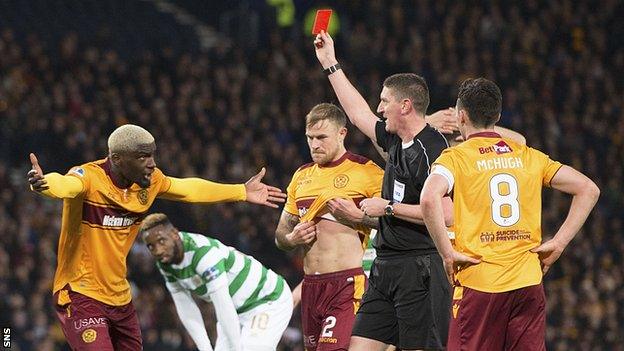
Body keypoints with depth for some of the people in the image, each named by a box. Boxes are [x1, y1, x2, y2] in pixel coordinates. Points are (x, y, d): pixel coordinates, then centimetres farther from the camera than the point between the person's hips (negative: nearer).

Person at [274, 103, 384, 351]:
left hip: (348, 284, -7)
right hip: (311, 285, 7)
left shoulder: (366, 171, -3)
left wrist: (357, 216, -17)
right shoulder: (302, 177, 18)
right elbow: (280, 235, 25)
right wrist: (291, 239, 3)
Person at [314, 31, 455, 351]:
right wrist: (330, 64, 36)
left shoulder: (431, 150, -15)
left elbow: (446, 214, -24)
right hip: (386, 267, 9)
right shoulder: (396, 141, 12)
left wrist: (389, 208, -14)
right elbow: (359, 113, 31)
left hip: (420, 270, -9)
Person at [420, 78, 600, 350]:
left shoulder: (456, 157, -1)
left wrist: (447, 253, -13)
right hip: (528, 283, 4)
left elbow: (429, 199, -22)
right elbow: (588, 190, 9)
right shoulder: (528, 156, 11)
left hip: (478, 284, -4)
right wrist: (558, 244, 7)